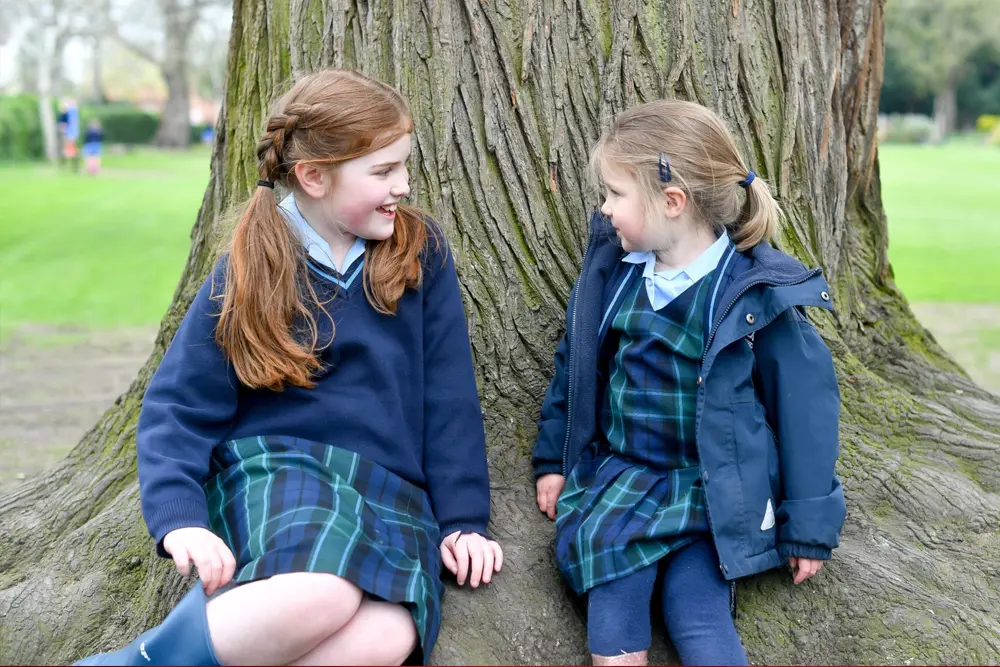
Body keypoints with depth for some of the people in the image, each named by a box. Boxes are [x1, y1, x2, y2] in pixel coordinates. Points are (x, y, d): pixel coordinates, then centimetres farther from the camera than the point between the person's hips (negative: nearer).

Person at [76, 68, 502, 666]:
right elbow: (179, 406, 0)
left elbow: (449, 395, 9)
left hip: (392, 487, 2)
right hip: (276, 464, -2)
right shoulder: (253, 269, 2)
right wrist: (181, 519, -15)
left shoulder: (420, 251, 6)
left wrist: (465, 521, 5)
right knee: (318, 594, -37)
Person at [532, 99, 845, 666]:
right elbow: (576, 364, 14)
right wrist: (554, 459, 15)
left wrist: (808, 526, -3)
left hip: (713, 493, -4)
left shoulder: (755, 293, -14)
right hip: (618, 473, 4)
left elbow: (802, 404, -7)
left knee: (700, 619, -21)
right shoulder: (613, 265, 0)